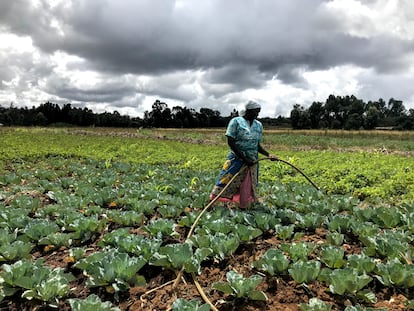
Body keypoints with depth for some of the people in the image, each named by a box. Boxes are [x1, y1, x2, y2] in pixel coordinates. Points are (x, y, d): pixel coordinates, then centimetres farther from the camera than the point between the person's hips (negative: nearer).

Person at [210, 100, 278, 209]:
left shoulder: (259, 125, 9)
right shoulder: (236, 121, -7)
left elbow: (258, 145, 14)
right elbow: (231, 143, -13)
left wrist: (268, 155, -3)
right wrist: (244, 159, -16)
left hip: (252, 162, 5)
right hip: (236, 160, -4)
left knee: (248, 190, 8)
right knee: (224, 184, -4)